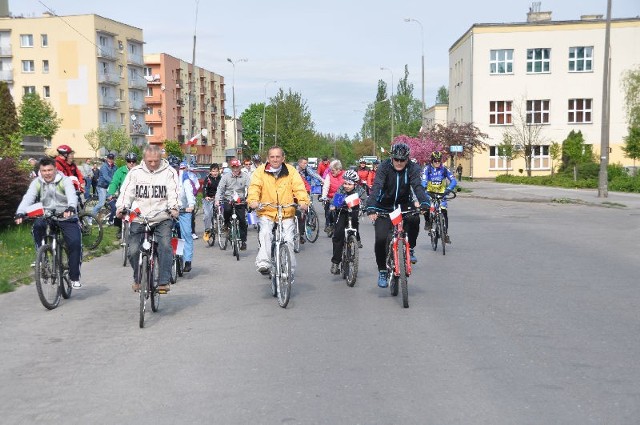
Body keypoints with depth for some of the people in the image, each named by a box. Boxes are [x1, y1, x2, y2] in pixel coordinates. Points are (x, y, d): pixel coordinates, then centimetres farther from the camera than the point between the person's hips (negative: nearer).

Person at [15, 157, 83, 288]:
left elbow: (72, 195, -28)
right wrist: (20, 213, -37)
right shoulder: (37, 182, -2)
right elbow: (28, 197, -17)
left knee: (75, 243, -19)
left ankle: (75, 277, -4)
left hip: (67, 217, -2)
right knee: (37, 225, -30)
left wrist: (71, 208, -51)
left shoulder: (64, 180, -10)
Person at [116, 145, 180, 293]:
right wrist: (121, 206, -14)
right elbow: (126, 191, 4)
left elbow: (173, 193, -5)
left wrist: (173, 207, -24)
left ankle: (163, 281, -16)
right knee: (133, 251, -8)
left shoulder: (169, 172, 3)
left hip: (162, 219, -1)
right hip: (139, 219, 2)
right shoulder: (135, 172, 8)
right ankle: (138, 279, 17)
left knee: (165, 246, -22)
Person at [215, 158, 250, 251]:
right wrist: (217, 200, -17)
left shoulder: (245, 177, 1)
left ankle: (243, 241, 12)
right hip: (228, 200, 0)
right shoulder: (226, 177, 3)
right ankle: (227, 224, -2)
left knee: (242, 221, -3)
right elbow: (220, 189, -1)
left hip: (240, 202, 0)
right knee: (227, 209, -33)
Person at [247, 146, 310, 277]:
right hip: (266, 212, 0)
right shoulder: (260, 171, 3)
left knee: (288, 240, -8)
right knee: (265, 233, -27)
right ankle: (263, 263, -25)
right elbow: (255, 187, -9)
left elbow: (299, 187, -6)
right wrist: (253, 200, -29)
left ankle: (289, 270, 8)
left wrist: (303, 201, -25)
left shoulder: (291, 171, 3)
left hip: (287, 213, 0)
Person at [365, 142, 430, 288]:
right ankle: (382, 271, 4)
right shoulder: (384, 166, -18)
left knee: (414, 219, -31)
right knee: (380, 239, -15)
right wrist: (371, 208, -44)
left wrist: (424, 203, -47)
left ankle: (410, 249, -6)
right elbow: (376, 187, -29)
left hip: (404, 204, 1)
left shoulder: (412, 168, -14)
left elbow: (418, 187, -27)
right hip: (385, 207, -1)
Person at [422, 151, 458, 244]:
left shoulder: (444, 169, -12)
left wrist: (448, 189, -37)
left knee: (444, 211, -12)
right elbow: (423, 180, -28)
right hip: (429, 192, -1)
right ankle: (427, 221, 3)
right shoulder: (427, 169, -14)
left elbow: (453, 181, -18)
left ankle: (445, 233, -4)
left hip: (441, 192, 1)